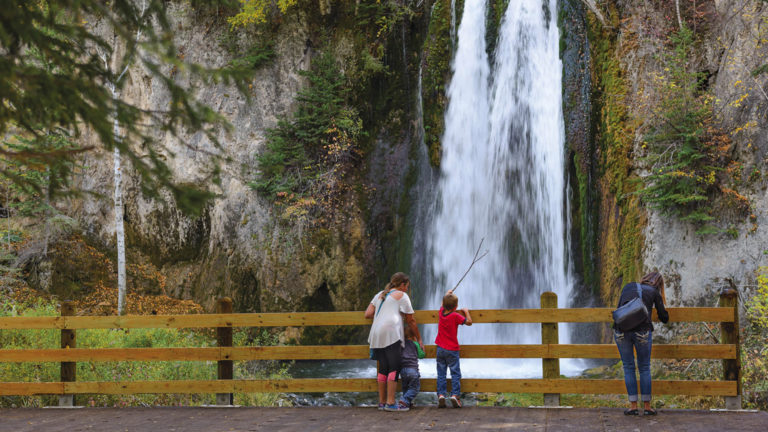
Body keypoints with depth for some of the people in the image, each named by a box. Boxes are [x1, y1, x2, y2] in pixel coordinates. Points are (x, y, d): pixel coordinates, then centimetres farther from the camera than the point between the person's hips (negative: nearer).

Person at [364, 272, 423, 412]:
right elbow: (411, 321, 11)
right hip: (391, 333, -7)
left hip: (376, 336, 7)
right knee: (395, 368, -8)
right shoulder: (402, 296, 10)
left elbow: (368, 314, 17)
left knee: (383, 368, 10)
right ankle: (390, 403, -14)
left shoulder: (380, 295, 27)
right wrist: (419, 339, 20)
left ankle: (382, 402, 10)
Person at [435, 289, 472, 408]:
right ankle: (455, 395, -9)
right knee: (455, 373, 1)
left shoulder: (441, 312, 0)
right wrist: (466, 312, 9)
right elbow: (469, 322, -7)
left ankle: (441, 394, -2)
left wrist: (448, 294, 39)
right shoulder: (455, 316, -14)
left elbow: (444, 304, 22)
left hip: (440, 349, 4)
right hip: (452, 349, -4)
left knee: (441, 373, 7)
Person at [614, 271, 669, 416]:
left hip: (621, 329, 2)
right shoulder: (654, 292, 15)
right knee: (644, 368, 11)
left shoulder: (628, 286, 22)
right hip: (642, 331, -2)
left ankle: (633, 406, 11)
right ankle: (647, 407, 13)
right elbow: (664, 318, 19)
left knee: (628, 367, 12)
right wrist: (661, 302, 38)